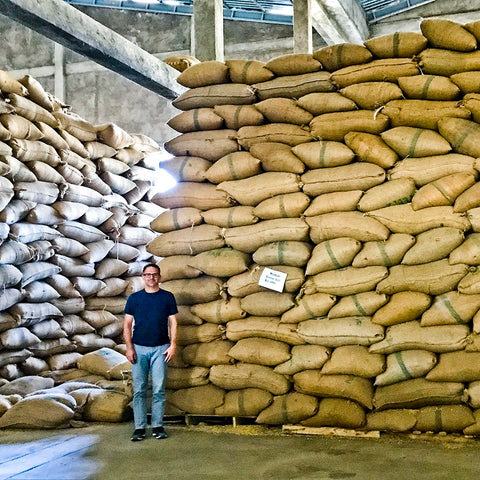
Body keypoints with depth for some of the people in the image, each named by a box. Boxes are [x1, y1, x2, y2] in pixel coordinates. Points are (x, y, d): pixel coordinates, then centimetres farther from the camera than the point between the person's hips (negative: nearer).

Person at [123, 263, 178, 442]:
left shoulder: (168, 297, 7)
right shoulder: (134, 298, 8)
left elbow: (173, 323, 6)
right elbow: (127, 324, 6)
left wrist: (173, 345, -4)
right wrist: (129, 347, -4)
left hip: (160, 349, 0)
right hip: (139, 349, 0)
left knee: (159, 390, 0)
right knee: (139, 390, 1)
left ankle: (158, 426, 8)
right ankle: (139, 427, 6)